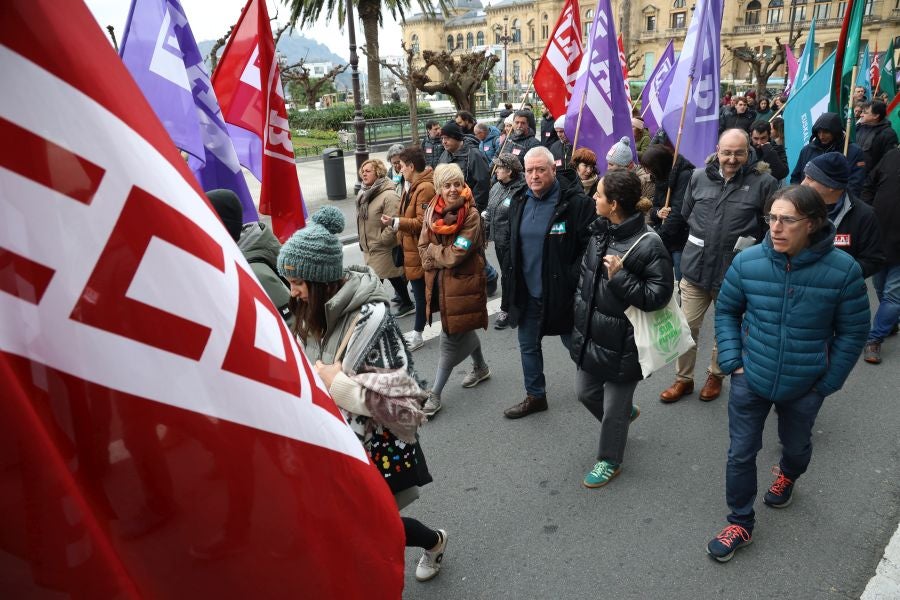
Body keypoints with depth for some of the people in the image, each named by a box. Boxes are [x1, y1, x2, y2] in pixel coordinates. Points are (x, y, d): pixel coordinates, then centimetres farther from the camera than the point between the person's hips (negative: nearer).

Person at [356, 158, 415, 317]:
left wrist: (380, 240, -19)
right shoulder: (364, 193, 9)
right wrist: (363, 241, 15)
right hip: (369, 247, 9)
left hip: (384, 248, -9)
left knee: (394, 277, 5)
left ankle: (407, 304, 24)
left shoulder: (389, 195, -21)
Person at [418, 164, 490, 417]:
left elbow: (455, 255, -21)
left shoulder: (471, 215, -16)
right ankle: (480, 367, 47)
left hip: (463, 284, -6)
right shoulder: (432, 211, 3)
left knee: (451, 337, 0)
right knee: (462, 329, 22)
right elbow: (423, 248, 4)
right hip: (439, 282, 6)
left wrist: (432, 250, -7)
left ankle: (434, 394, 10)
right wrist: (441, 258, -13)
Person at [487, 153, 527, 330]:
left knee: (508, 275, 2)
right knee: (506, 273, 17)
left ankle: (506, 310, 16)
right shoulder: (497, 187, 8)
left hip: (512, 242, -8)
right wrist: (485, 234, 17)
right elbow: (489, 212, 16)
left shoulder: (521, 190, -19)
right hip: (499, 239, 8)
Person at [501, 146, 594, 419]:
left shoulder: (576, 202, -15)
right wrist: (513, 282, 13)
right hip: (528, 293, 6)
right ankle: (535, 396, 36)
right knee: (528, 345, 17)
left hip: (562, 292, -6)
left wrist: (572, 281, -20)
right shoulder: (519, 204, 6)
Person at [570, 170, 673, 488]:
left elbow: (659, 295, -21)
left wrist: (620, 277, -28)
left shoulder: (648, 244, -22)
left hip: (622, 340, -7)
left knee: (614, 407, 10)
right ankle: (626, 413, 52)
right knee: (585, 392, 22)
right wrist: (580, 308, 12)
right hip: (592, 331, 7)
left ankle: (609, 461, 35)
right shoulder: (600, 231, 0)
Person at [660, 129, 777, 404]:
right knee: (687, 326, 9)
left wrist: (748, 246, -4)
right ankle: (683, 379, 27)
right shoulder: (699, 176, 0)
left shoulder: (763, 182, -10)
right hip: (695, 267, 2)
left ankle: (715, 375, 39)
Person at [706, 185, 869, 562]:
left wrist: (827, 382, -6)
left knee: (796, 445, 26)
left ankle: (787, 476, 61)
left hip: (804, 386, 0)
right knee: (741, 453, 6)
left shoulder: (843, 270, -19)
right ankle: (741, 524, 27)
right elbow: (726, 310, 0)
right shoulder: (747, 262, -15)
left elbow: (852, 332, -7)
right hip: (750, 379, 0)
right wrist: (732, 361, -6)